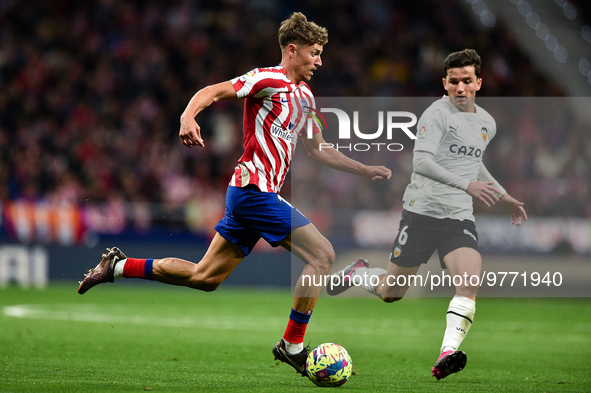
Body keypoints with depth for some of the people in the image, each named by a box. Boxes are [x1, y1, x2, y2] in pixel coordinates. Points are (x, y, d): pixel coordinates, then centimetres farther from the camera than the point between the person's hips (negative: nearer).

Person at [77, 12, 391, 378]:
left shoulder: (305, 96, 19)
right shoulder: (268, 79, -8)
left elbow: (318, 149, 29)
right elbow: (211, 92, -15)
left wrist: (366, 170, 26)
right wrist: (188, 117, -35)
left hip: (246, 195, 9)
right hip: (256, 188, -9)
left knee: (204, 277, 10)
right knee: (322, 254, -11)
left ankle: (119, 266, 16)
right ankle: (292, 345, -6)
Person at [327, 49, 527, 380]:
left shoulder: (487, 123, 13)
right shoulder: (437, 114, -11)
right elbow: (421, 162, -24)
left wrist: (503, 197, 29)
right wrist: (467, 185, -32)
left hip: (460, 219, 5)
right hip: (422, 212, -5)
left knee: (470, 280, -23)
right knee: (391, 293, 5)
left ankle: (448, 354, -31)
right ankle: (358, 273, 39)